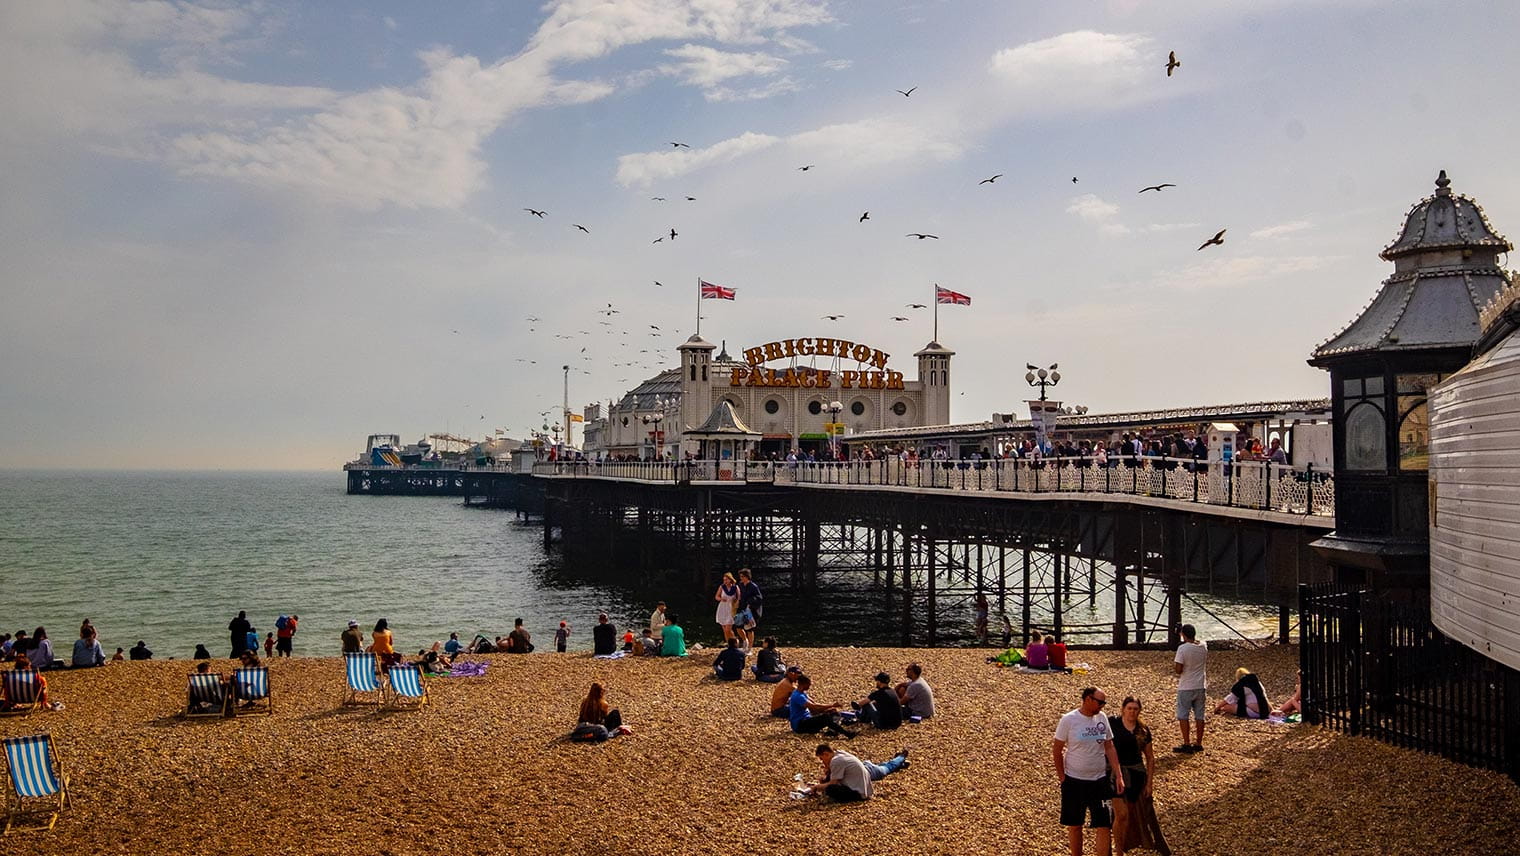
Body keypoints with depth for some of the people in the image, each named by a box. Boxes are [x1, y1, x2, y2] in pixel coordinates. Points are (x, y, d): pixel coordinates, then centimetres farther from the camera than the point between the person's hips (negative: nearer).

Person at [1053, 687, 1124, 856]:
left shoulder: (1102, 718, 0)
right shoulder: (1069, 720, -13)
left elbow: (1109, 748, 6)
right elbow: (1057, 750, -5)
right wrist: (1062, 777, -4)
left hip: (1099, 781, 3)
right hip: (1074, 781, -3)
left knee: (1104, 826, -1)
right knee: (1075, 826, 10)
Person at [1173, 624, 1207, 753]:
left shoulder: (1182, 648, -18)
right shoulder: (1203, 647, 1)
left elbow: (1178, 670, -19)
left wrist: (1173, 664, 1)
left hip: (1186, 688, -5)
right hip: (1201, 686, 6)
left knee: (1183, 716, 3)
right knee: (1199, 716, 11)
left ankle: (1186, 744, 2)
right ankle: (1198, 744, 16)